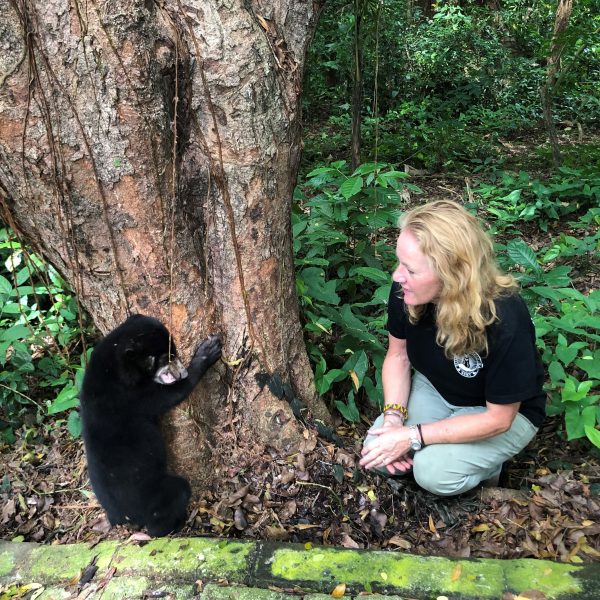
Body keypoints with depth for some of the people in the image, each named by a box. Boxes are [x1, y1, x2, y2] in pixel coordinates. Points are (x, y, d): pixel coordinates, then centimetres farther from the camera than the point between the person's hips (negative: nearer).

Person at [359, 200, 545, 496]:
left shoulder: (504, 321, -37)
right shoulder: (406, 292, -24)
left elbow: (498, 418, -24)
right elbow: (398, 354, -5)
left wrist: (413, 436, -27)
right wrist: (394, 416, -20)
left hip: (504, 413, -4)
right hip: (434, 389, 4)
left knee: (433, 472, -24)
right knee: (378, 454, -13)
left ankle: (484, 460, 6)